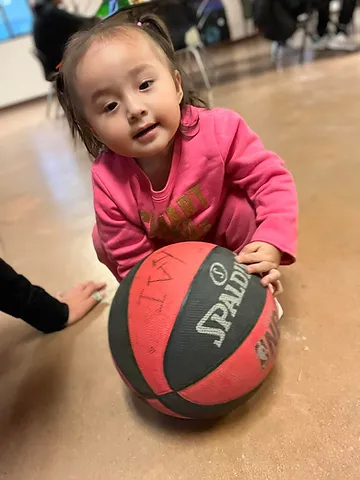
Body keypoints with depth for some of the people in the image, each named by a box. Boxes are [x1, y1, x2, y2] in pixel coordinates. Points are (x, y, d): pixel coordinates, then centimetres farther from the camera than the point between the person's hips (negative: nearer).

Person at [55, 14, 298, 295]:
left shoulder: (220, 130, -33)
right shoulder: (108, 182, -29)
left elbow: (273, 180, -24)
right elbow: (134, 259, -22)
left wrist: (272, 244, -38)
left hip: (225, 234, -2)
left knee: (245, 206, -28)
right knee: (107, 245, -12)